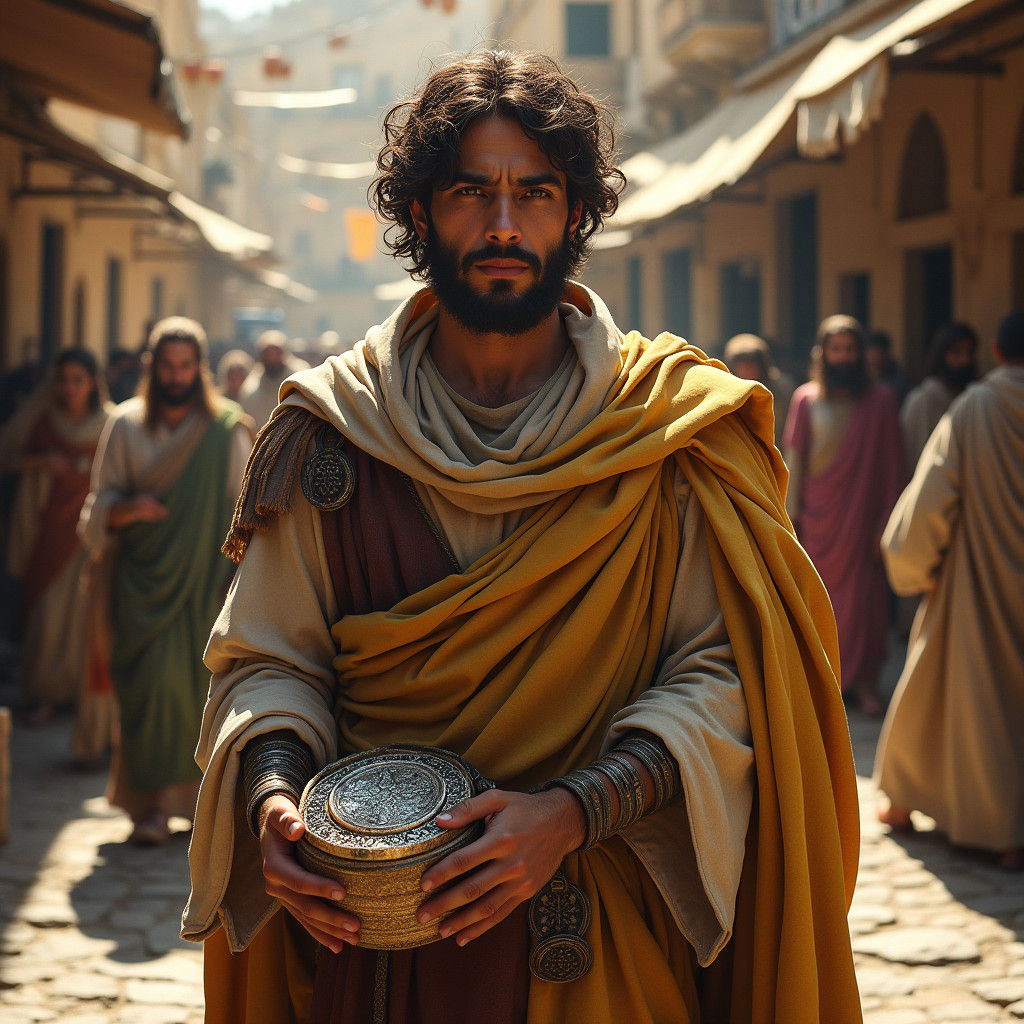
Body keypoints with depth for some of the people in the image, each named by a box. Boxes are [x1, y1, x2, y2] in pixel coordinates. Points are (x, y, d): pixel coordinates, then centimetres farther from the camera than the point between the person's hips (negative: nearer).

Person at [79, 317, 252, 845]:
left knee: (202, 681, 0)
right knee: (152, 679, -11)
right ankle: (153, 800, -1)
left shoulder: (226, 429, 1)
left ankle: (197, 790, 19)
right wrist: (125, 509, -15)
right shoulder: (126, 426, 4)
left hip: (204, 579, 0)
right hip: (144, 578, 0)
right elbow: (99, 503, 8)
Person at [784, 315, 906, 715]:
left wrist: (887, 519, -4)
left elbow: (891, 464, 2)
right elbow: (793, 457, 4)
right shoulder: (806, 399, 5)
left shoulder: (880, 401, 3)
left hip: (860, 514, -1)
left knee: (862, 595, -3)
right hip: (817, 514, 1)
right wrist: (791, 516, -2)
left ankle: (863, 681, 5)